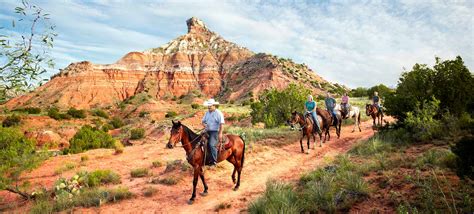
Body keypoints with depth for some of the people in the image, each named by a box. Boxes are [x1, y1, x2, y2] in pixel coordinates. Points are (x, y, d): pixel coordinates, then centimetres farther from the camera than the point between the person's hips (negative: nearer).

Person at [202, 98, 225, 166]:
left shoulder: (218, 113, -8)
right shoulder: (207, 113, 12)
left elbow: (221, 124, -12)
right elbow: (203, 121, 19)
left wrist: (220, 134, -18)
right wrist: (204, 124, -6)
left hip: (215, 132, -7)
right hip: (207, 131, 7)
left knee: (212, 145, -21)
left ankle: (214, 161, -14)